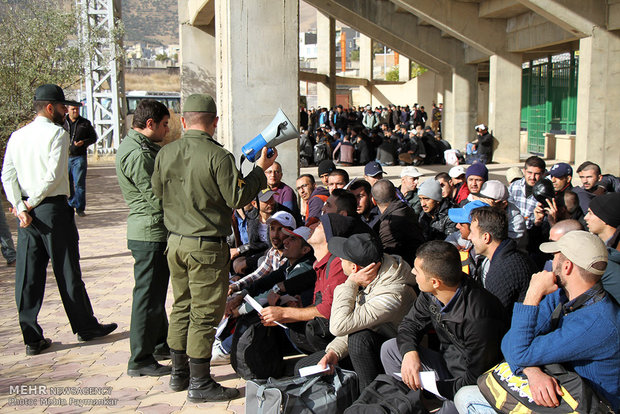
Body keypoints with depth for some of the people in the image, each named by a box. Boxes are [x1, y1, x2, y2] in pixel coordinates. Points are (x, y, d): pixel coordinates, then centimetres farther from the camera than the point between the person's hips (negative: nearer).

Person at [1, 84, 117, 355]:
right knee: (67, 271, 6)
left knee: (28, 276, 8)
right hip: (53, 209, -6)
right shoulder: (57, 134, -10)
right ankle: (85, 327, 20)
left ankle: (32, 338, 14)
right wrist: (32, 202, -8)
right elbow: (54, 175, -19)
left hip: (27, 213, 6)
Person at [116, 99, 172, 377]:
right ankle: (140, 360, 9)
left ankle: (160, 344, 36)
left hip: (153, 232, 11)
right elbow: (158, 199, -22)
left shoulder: (142, 147, 14)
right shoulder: (137, 155, -20)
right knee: (148, 296, -2)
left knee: (155, 292, 21)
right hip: (150, 233, -11)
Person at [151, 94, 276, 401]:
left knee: (181, 307, 18)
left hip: (175, 242, 7)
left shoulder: (165, 154, 2)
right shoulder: (217, 156, -17)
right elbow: (237, 198, -14)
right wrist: (260, 170, -3)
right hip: (207, 247, -6)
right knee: (204, 313, 3)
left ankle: (178, 373, 30)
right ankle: (200, 384, 12)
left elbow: (158, 191, 13)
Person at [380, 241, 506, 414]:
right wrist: (410, 352, -17)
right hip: (446, 365, 8)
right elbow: (410, 324, 5)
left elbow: (475, 380, -24)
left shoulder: (479, 320, -31)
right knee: (390, 349, -3)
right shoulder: (430, 295, -9)